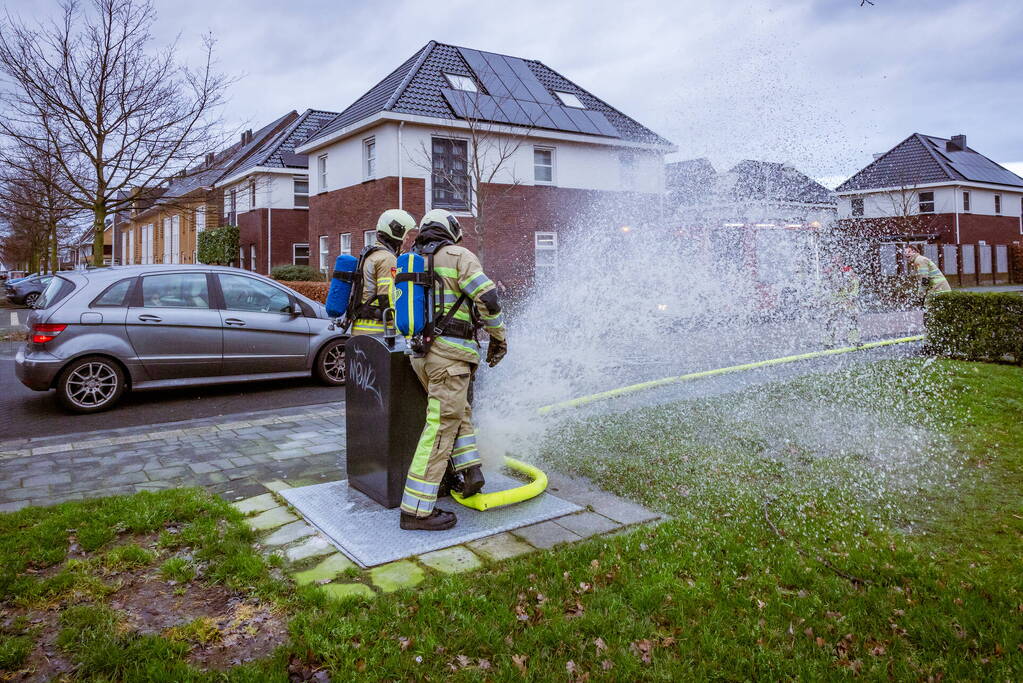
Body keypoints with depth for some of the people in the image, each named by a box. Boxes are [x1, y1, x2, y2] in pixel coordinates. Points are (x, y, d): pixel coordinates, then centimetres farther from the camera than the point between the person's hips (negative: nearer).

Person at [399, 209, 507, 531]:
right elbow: (488, 299, -11)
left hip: (419, 352, 8)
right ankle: (416, 508, -5)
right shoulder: (458, 256, -2)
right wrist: (498, 338, 2)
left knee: (458, 411, 24)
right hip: (451, 351, -8)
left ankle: (468, 469, 15)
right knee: (441, 425, -6)